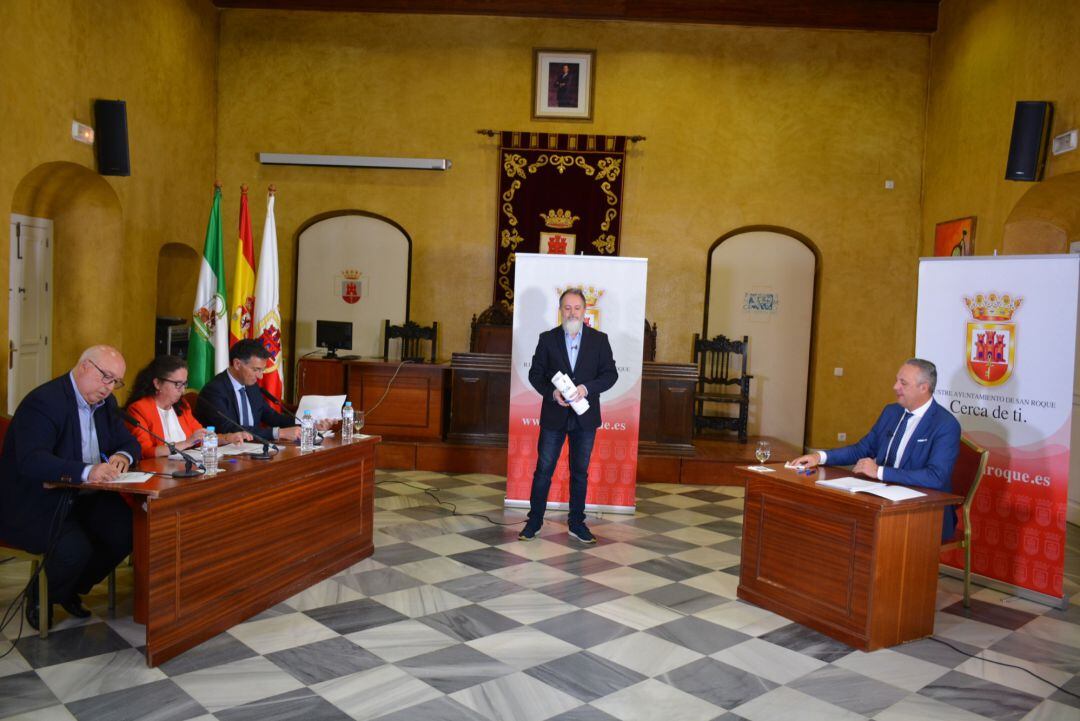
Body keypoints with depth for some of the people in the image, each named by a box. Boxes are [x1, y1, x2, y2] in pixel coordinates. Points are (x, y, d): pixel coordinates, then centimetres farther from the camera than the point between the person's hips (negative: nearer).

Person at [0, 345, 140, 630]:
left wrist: (123, 456, -12)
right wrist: (87, 472, -45)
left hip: (81, 498, 8)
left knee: (129, 531, -14)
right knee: (75, 549, -30)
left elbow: (128, 442, 14)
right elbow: (32, 461, -31)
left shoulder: (105, 403, 7)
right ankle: (41, 595, 6)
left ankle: (71, 589, 11)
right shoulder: (43, 401, -19)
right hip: (33, 504, -8)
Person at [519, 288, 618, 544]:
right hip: (554, 416, 0)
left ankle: (577, 523, 23)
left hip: (585, 417, 1)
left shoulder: (599, 340, 1)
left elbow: (611, 374, -1)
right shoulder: (547, 339, 1)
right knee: (544, 469, 5)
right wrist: (551, 392, -16)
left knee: (580, 472, 11)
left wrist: (587, 388, -17)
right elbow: (535, 373, 2)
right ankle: (534, 521, 17)